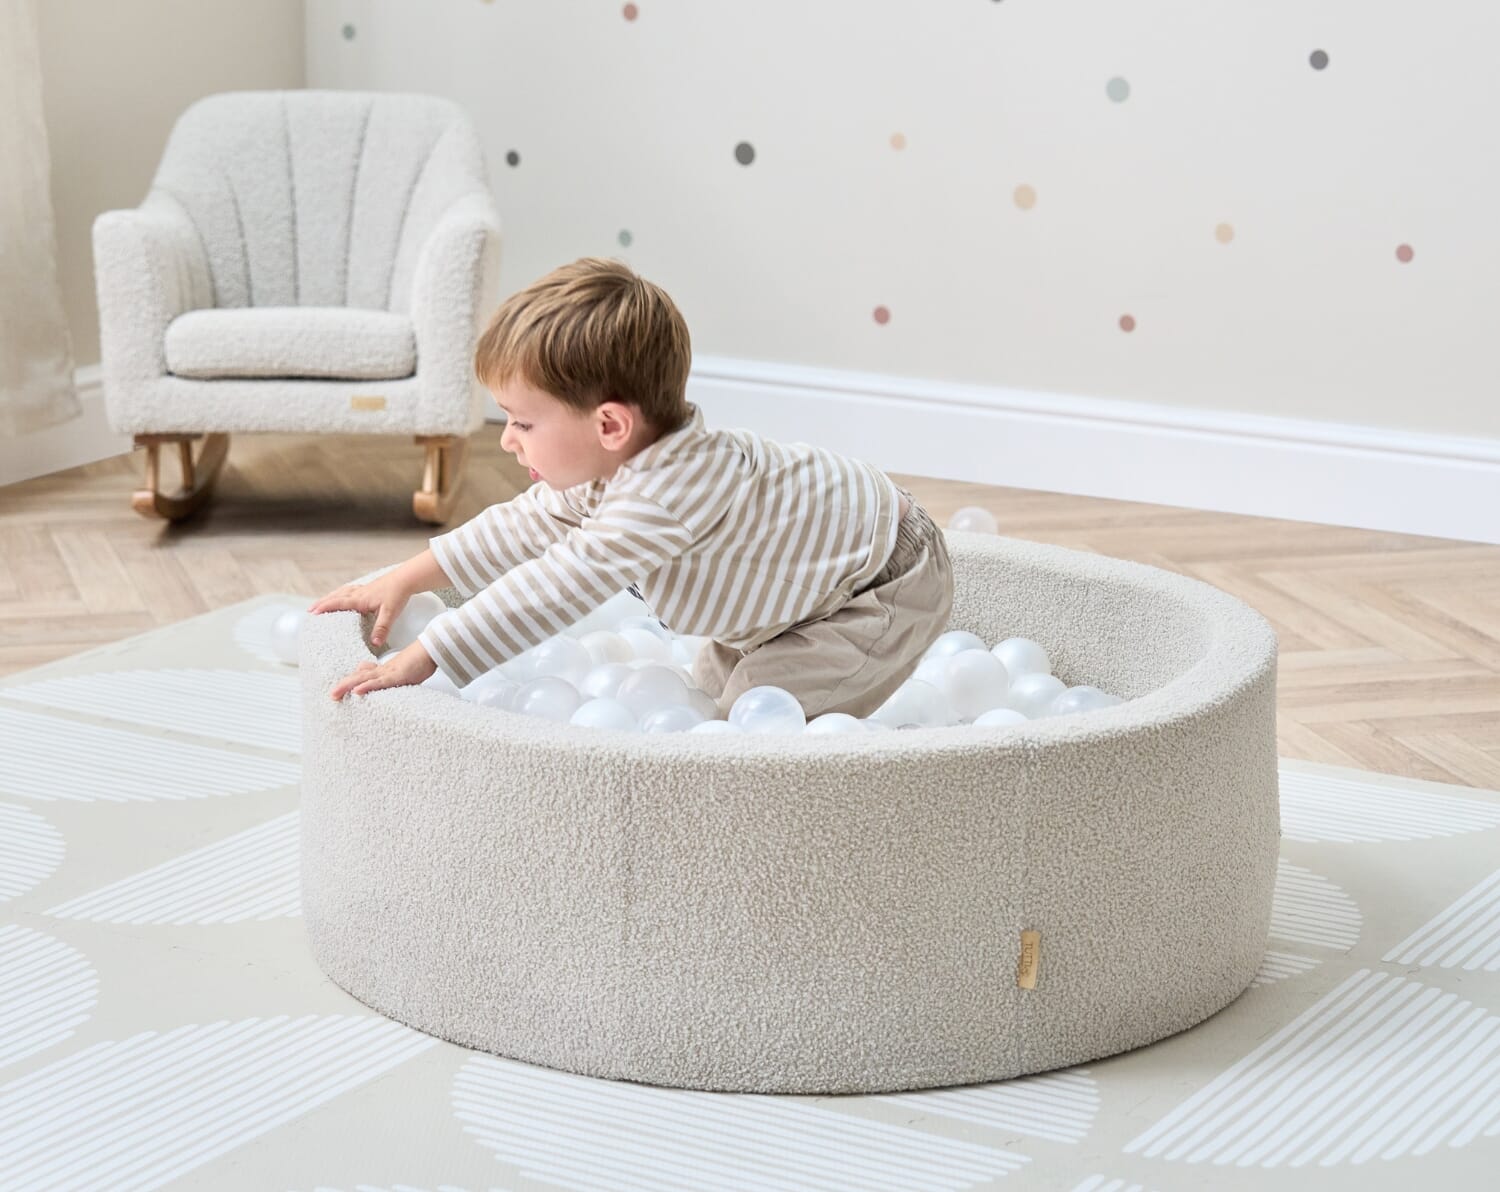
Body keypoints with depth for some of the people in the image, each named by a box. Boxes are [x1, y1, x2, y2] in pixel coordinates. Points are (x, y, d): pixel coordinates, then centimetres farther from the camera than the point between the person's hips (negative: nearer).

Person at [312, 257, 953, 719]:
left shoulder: (666, 496, -37)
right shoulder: (620, 465, -6)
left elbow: (553, 591, -38)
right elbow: (530, 525, 6)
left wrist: (418, 660, -36)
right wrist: (402, 580, 4)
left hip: (887, 591, -10)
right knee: (711, 693, 17)